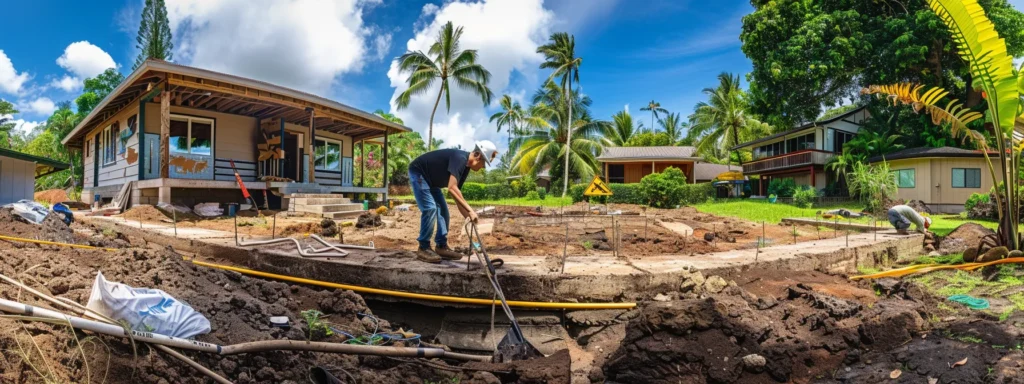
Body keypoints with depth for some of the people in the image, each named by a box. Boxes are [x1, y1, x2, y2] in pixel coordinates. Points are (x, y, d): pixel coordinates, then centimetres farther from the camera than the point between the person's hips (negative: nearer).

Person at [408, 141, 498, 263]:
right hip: (418, 173, -10)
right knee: (430, 208, -18)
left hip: (430, 179, 10)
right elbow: (452, 188, -39)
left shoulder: (465, 167, 1)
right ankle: (423, 249, -8)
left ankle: (441, 246, 13)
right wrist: (470, 211, -39)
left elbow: (457, 193, 7)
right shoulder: (460, 158, -28)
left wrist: (468, 217, 3)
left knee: (443, 209, 7)